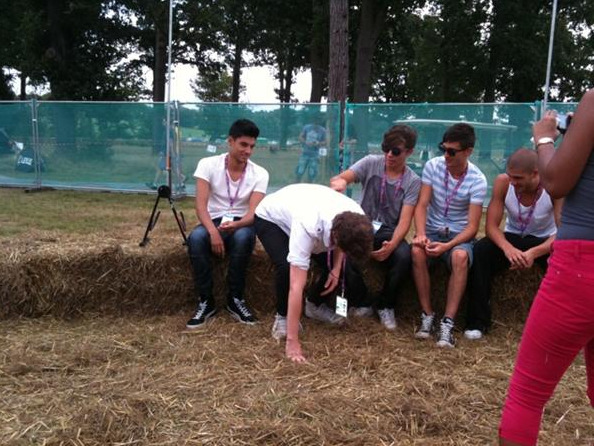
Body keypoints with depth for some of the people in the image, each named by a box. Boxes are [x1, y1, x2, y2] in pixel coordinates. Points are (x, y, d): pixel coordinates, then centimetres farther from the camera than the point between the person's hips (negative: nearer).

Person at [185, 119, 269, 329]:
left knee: (243, 236, -37)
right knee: (196, 238, -35)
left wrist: (236, 225, -39)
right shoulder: (208, 164, -7)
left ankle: (235, 299, -19)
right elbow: (201, 205, -15)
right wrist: (213, 231, -34)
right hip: (213, 223, 0)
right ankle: (205, 301, -20)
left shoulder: (260, 174, -5)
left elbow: (253, 212, -16)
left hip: (242, 225, 0)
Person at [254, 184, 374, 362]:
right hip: (270, 217, -5)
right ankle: (282, 315, -2)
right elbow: (296, 286, -48)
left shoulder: (357, 218, -30)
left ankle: (314, 305, 22)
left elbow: (345, 240, -1)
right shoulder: (307, 227, -47)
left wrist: (336, 269, -15)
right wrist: (292, 341, -47)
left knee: (334, 266, -6)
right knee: (286, 267, -30)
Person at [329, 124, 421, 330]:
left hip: (389, 231, 0)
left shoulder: (413, 181, -4)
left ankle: (385, 305, -3)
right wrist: (339, 182, -46)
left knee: (404, 256, -33)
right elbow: (341, 178, -19)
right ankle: (362, 302, -4)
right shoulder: (371, 163, -4)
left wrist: (392, 245, -33)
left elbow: (405, 219, -13)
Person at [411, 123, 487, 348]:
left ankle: (447, 322, -30)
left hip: (460, 235, -2)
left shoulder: (477, 180, -13)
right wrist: (421, 234, -27)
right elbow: (421, 206, -9)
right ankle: (427, 315, -19)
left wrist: (447, 245, -29)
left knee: (460, 256, -36)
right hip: (432, 230, 2)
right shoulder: (432, 166, -6)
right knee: (417, 250, -32)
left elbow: (472, 227, -14)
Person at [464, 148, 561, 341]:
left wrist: (534, 253, -43)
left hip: (544, 241, -1)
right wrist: (507, 248, -41)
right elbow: (491, 226, -19)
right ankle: (478, 321, -20)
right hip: (512, 237, 1)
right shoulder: (503, 182, -19)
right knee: (479, 252, -28)